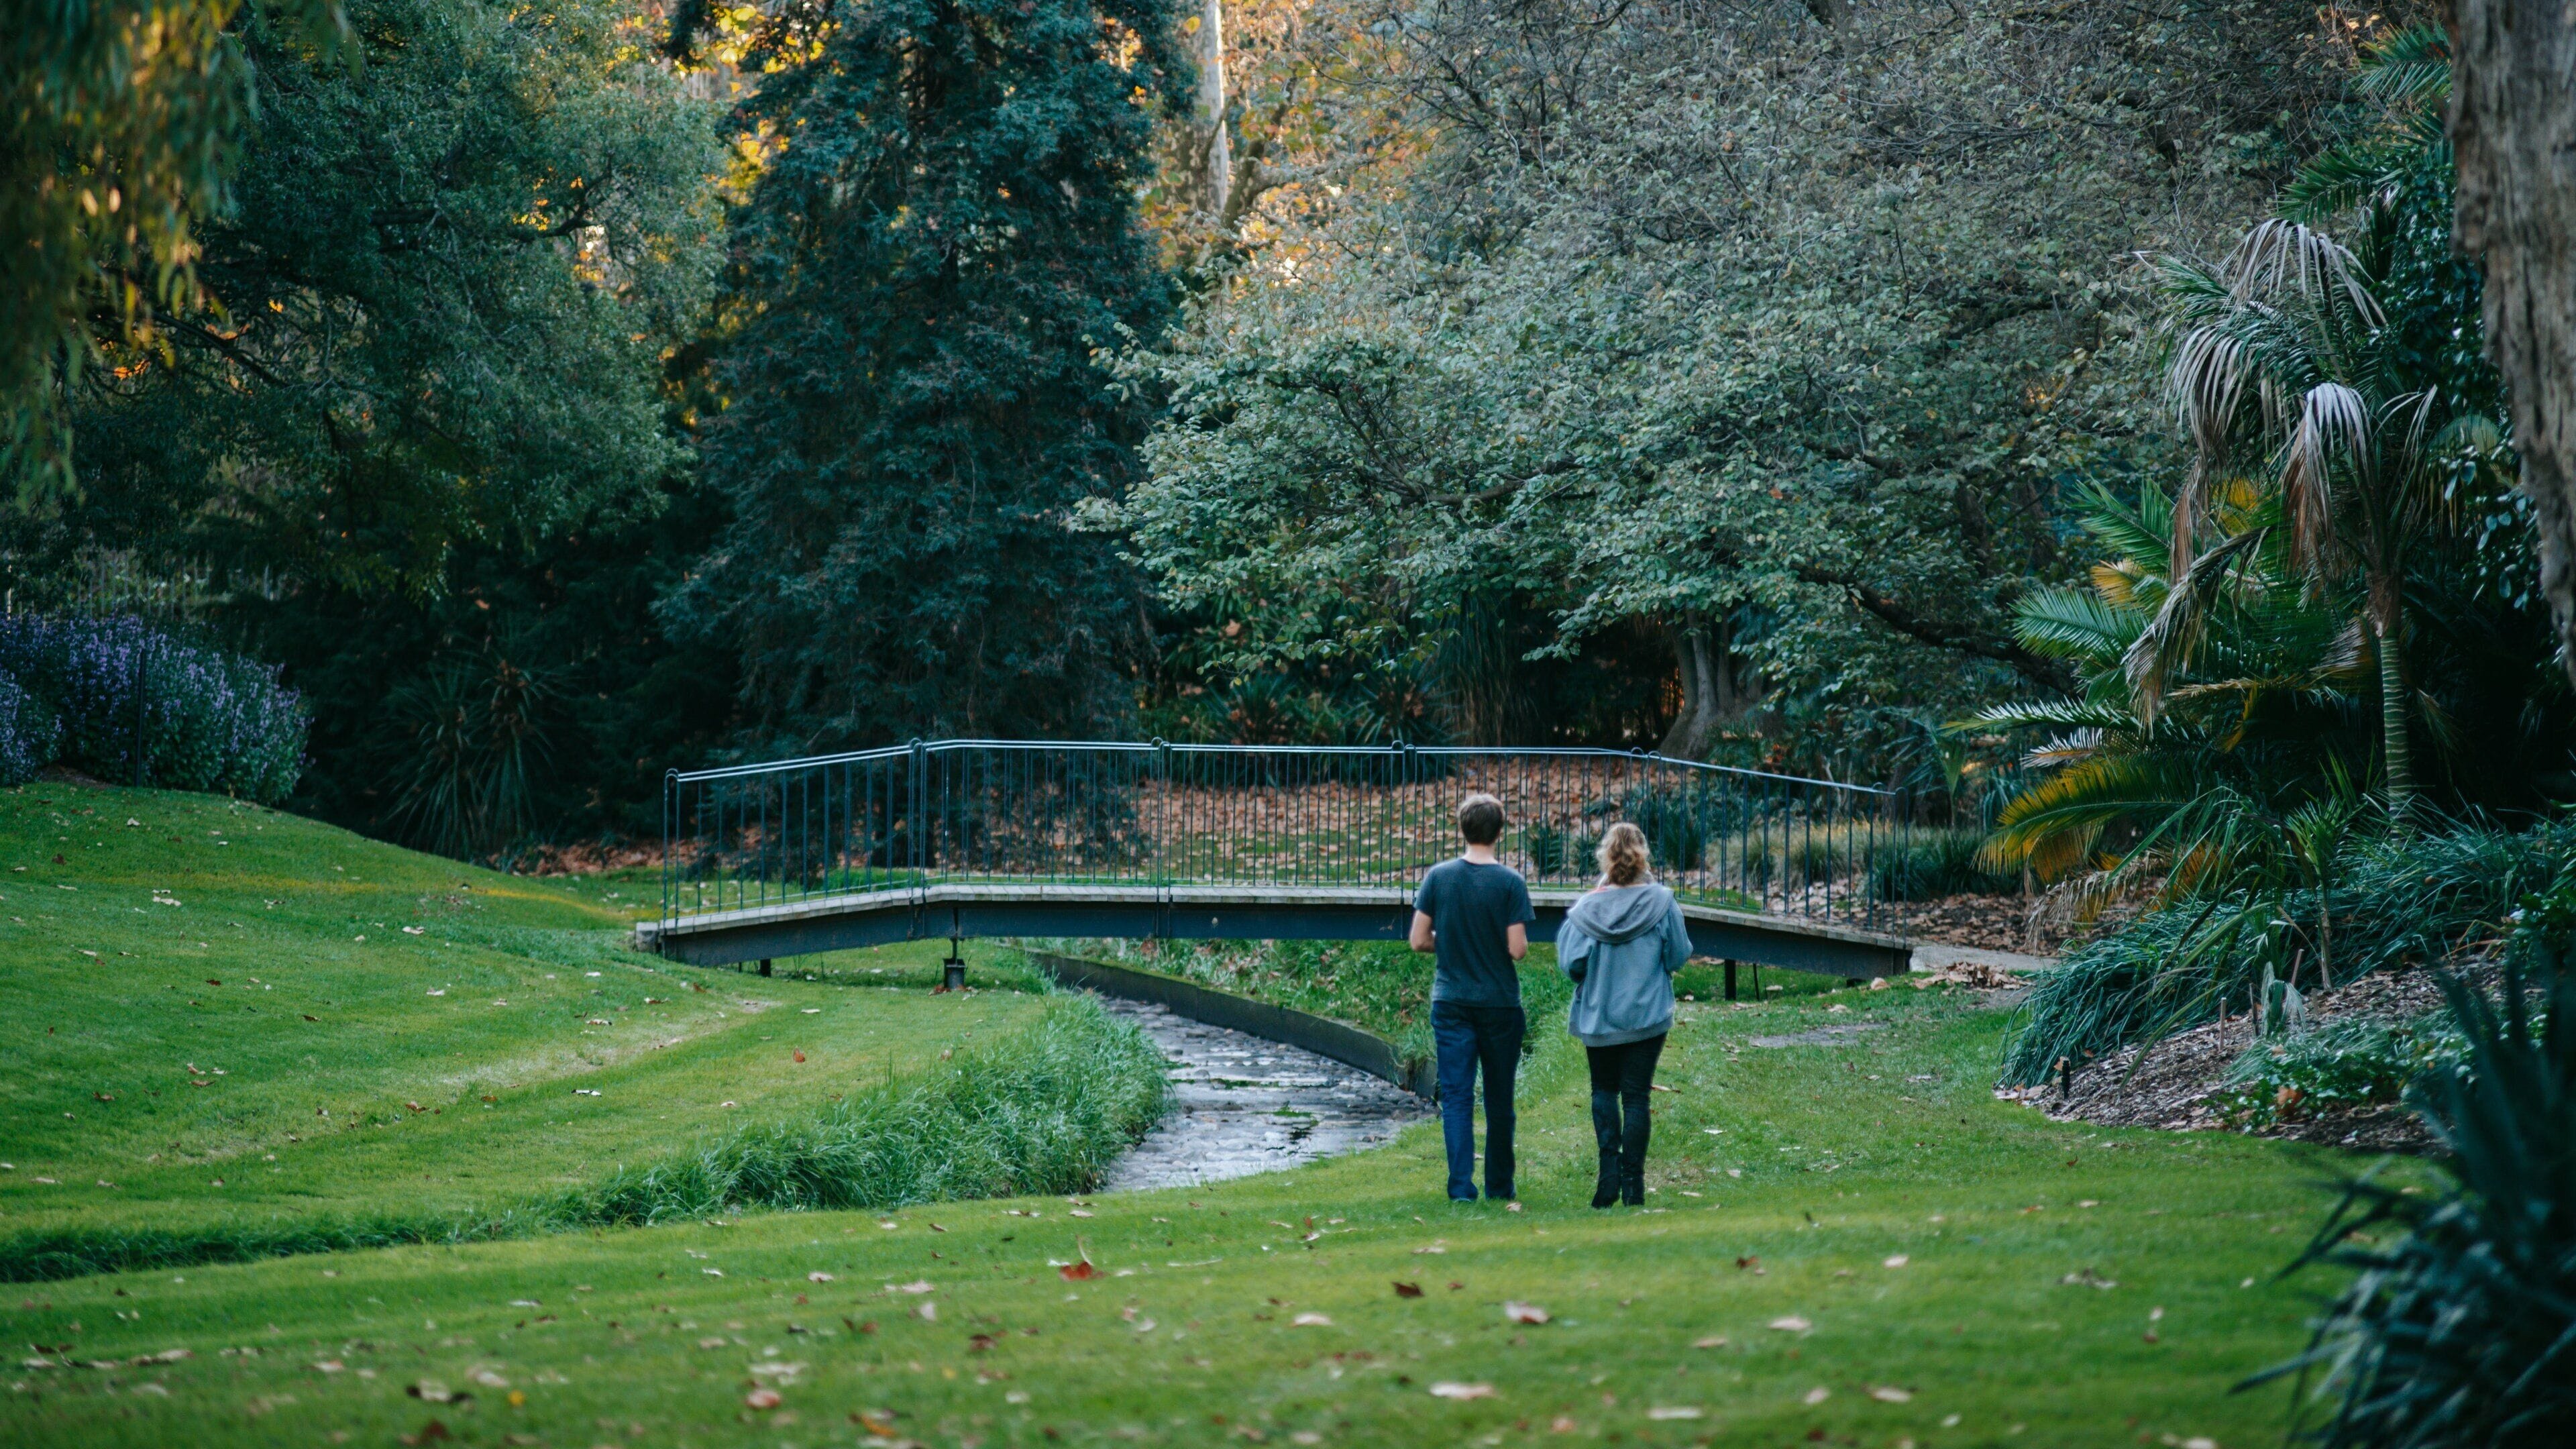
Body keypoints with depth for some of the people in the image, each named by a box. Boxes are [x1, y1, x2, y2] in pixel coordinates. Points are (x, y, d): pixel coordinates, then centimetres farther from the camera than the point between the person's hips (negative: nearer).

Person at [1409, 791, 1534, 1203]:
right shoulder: (1510, 882, -10)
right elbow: (1518, 949, -14)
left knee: (1456, 1096, 1)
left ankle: (1461, 1185, -8)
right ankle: (1499, 1185, 20)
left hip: (1450, 1002, 1)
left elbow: (1419, 940, -3)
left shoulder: (1439, 876, -3)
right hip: (1500, 1003, -1)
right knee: (1499, 1100, 11)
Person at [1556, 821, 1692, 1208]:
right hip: (1647, 1016, 0)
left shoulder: (1586, 908, -11)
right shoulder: (1661, 902, -10)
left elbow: (1572, 965, -11)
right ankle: (1633, 1182, 5)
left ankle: (1609, 1169, 0)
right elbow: (1678, 957, -3)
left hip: (1597, 1015, 1)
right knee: (1636, 1095, 6)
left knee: (1603, 1089, 17)